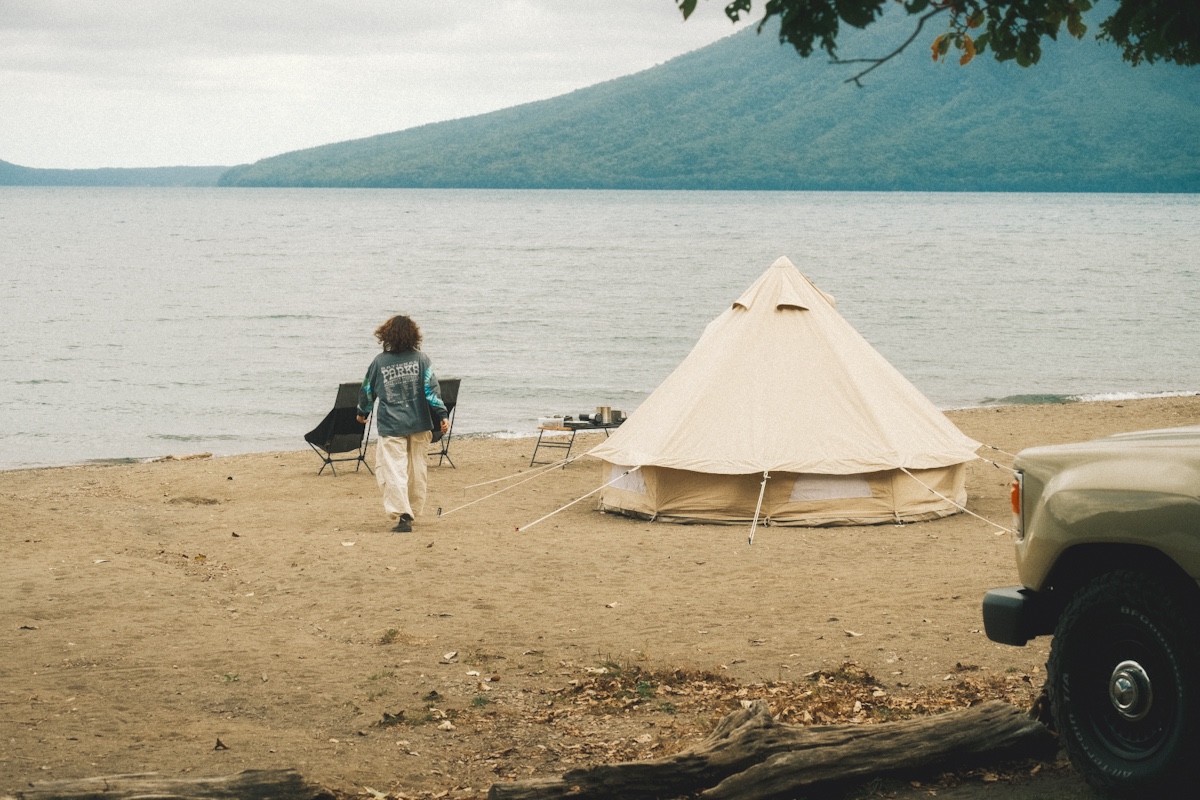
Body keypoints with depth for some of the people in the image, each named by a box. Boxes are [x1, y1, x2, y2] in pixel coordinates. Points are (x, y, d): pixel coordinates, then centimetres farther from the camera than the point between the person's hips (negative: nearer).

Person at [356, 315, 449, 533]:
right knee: (417, 469, 17)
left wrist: (362, 412, 27)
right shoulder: (420, 359, -2)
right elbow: (431, 389, -9)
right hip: (419, 424, 2)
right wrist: (442, 415, -6)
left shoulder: (380, 361, -2)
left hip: (391, 426, -2)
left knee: (393, 470, -5)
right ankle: (412, 510, 27)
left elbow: (367, 390, 10)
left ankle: (402, 515, -18)